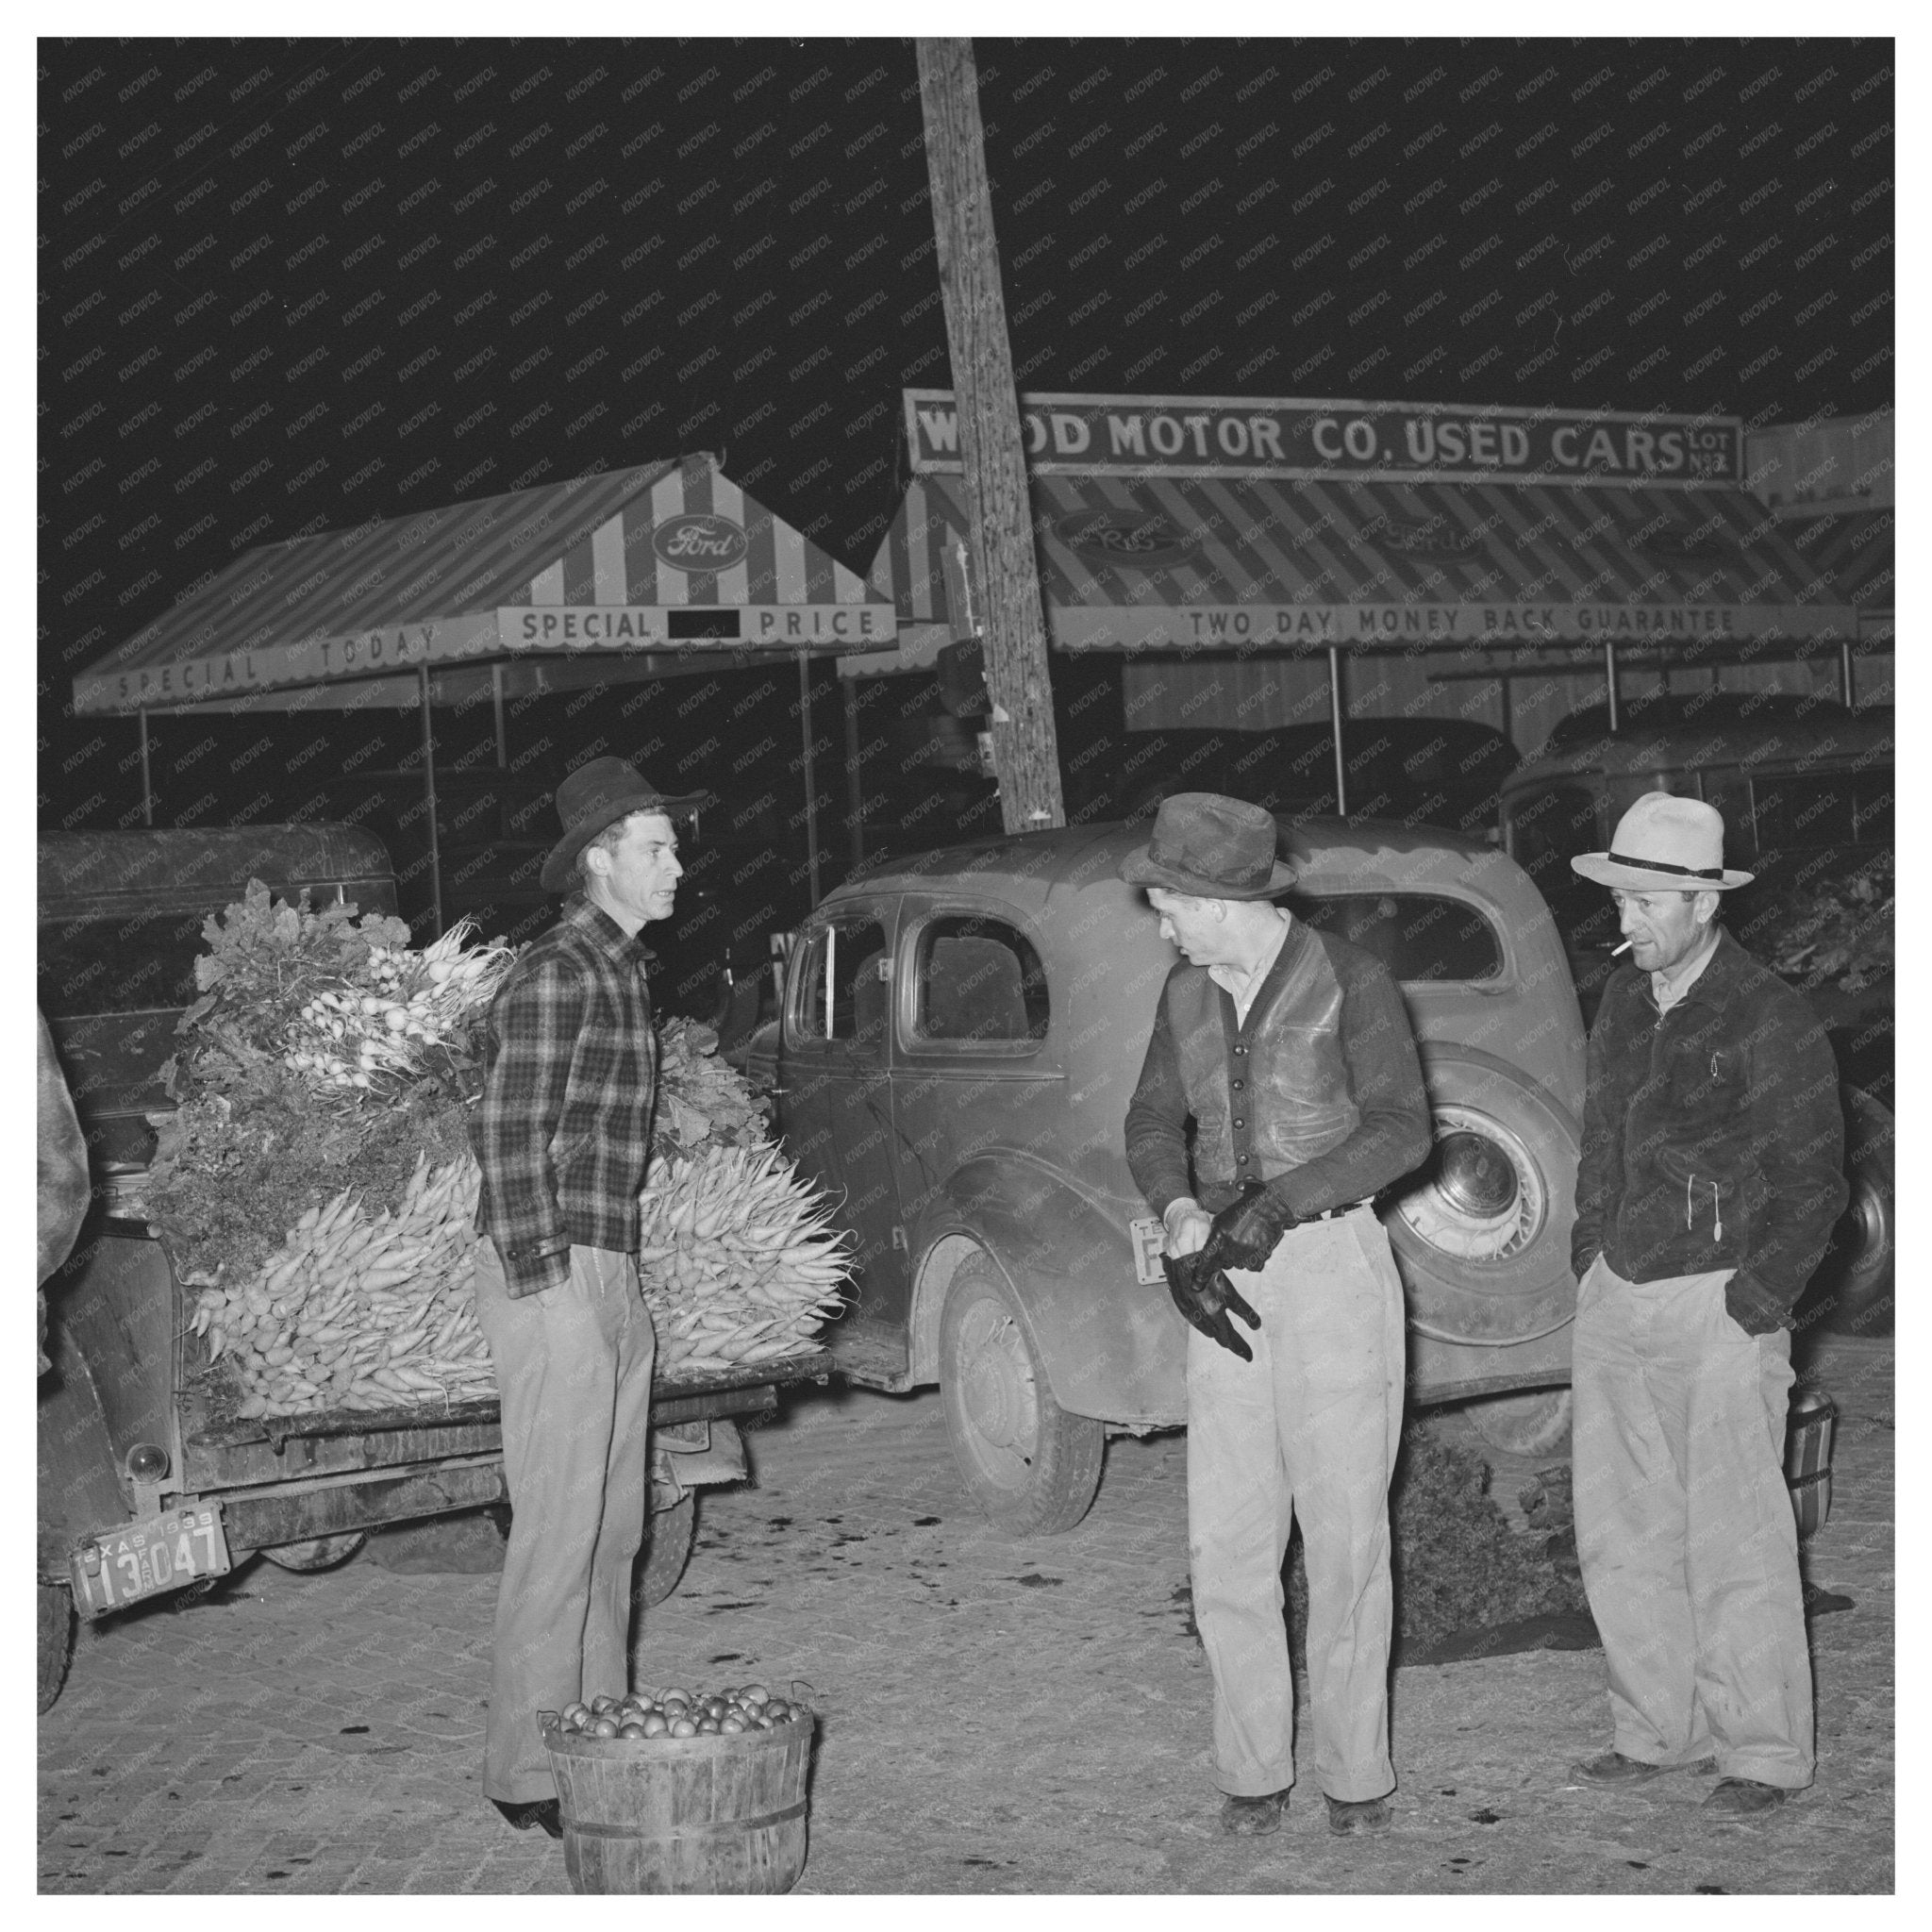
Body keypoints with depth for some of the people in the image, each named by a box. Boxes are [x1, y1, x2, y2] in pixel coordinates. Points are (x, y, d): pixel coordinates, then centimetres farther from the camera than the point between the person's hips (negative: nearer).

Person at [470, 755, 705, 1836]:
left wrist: (622, 1279, 16)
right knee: (559, 1530, -6)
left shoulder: (624, 970, 15)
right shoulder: (555, 975, -13)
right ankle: (531, 1773, 1)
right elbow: (510, 1141, -16)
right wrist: (541, 1287, -17)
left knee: (615, 1527, 14)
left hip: (612, 1276, 9)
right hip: (554, 1276, -9)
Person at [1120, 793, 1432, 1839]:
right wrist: (1181, 1218, -7)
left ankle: (1354, 1768, 12)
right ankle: (1253, 1766, 13)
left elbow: (1400, 1128, -13)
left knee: (1344, 1535, -1)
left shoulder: (1347, 981, -7)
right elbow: (1153, 1123, 14)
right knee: (1225, 1542, 2)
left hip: (1330, 1256, -5)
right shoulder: (1186, 994, 10)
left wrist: (1272, 1204, -20)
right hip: (1224, 1278, 5)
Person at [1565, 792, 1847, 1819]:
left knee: (1735, 1542, -2)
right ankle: (1659, 1730, 23)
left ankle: (1763, 1753, 10)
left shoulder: (1771, 1021, -10)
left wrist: (1757, 1302, -11)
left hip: (1718, 1309, -7)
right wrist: (1591, 1261, 15)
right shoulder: (1624, 999, 11)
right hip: (1616, 1301, 7)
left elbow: (1813, 1184, -7)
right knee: (1621, 1533, 10)